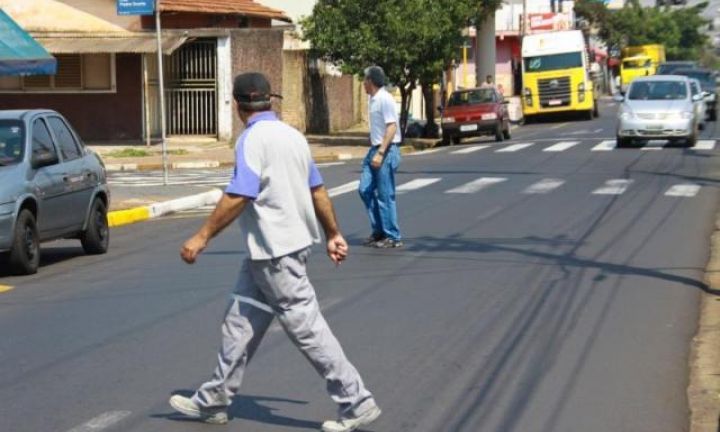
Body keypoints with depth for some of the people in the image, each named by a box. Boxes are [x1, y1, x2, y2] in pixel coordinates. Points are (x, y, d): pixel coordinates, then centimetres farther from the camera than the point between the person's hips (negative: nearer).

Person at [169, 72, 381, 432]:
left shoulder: (253, 139, -15)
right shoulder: (292, 135, 11)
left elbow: (238, 196, -23)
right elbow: (318, 190, 15)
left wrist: (202, 237, -18)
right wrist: (333, 234, 22)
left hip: (274, 251, -9)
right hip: (288, 244, 9)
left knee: (306, 327, -5)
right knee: (240, 324, 14)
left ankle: (356, 403, -1)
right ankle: (213, 402, 20)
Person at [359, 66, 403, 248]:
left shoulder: (385, 99, -14)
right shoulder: (373, 100, 13)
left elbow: (392, 128, -19)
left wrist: (380, 153, -23)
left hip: (387, 151, -9)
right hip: (375, 150, 9)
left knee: (385, 195, -5)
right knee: (365, 190, 7)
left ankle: (393, 237, 2)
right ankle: (378, 231, 15)